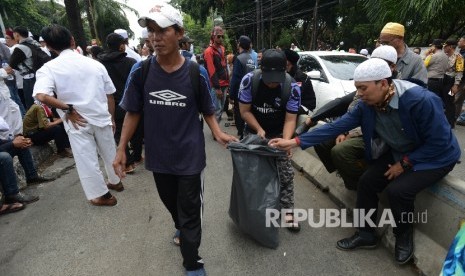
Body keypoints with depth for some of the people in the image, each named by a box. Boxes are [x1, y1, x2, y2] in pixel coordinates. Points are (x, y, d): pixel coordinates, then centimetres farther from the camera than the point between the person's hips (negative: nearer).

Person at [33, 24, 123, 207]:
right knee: (109, 153, 22)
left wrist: (67, 109, -12)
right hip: (102, 118, 4)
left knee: (87, 160, 11)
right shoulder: (94, 63, 2)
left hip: (78, 122, -3)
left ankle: (101, 195, 24)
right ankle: (115, 181, 42)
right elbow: (109, 95, 5)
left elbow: (42, 96, -25)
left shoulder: (49, 68, -7)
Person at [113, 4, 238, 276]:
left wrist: (218, 133, -14)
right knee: (170, 203, 24)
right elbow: (133, 113, 2)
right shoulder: (141, 71, -6)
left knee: (190, 213, 6)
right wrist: (122, 148, 3)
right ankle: (180, 229, 57)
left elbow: (207, 110, 2)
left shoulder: (195, 72, -10)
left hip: (190, 155, -2)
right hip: (159, 155, 3)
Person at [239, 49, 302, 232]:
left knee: (285, 173, -1)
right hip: (253, 131, 1)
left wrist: (286, 140, -36)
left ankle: (288, 211, 12)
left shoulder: (292, 88, -22)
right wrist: (259, 129, -25)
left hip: (278, 134, 0)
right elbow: (245, 111, -15)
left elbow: (290, 119, -20)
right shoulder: (249, 80, -23)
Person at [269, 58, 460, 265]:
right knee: (366, 183, -8)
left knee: (398, 190, -25)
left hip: (435, 156, -5)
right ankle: (366, 234, 13)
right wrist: (295, 142, -24)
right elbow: (336, 126, -18)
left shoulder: (422, 100, -32)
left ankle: (404, 236, 8)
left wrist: (404, 163, -19)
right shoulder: (367, 105, -15)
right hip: (397, 153, 6)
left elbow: (439, 143, -22)